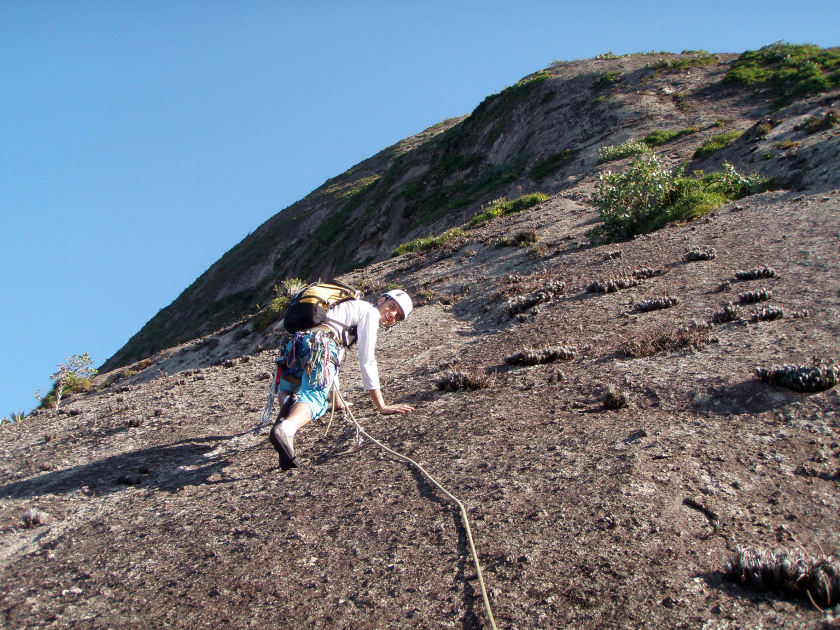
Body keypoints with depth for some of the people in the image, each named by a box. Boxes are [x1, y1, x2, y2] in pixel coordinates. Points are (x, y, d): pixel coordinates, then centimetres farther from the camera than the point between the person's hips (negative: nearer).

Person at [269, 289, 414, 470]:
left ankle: (290, 404, -8)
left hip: (294, 346, 8)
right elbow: (367, 361, 5)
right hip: (320, 344, -8)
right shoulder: (369, 311, 15)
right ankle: (285, 429, -53)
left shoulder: (350, 310, 40)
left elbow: (333, 358, 44)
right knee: (314, 399, -24)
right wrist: (381, 406, 4)